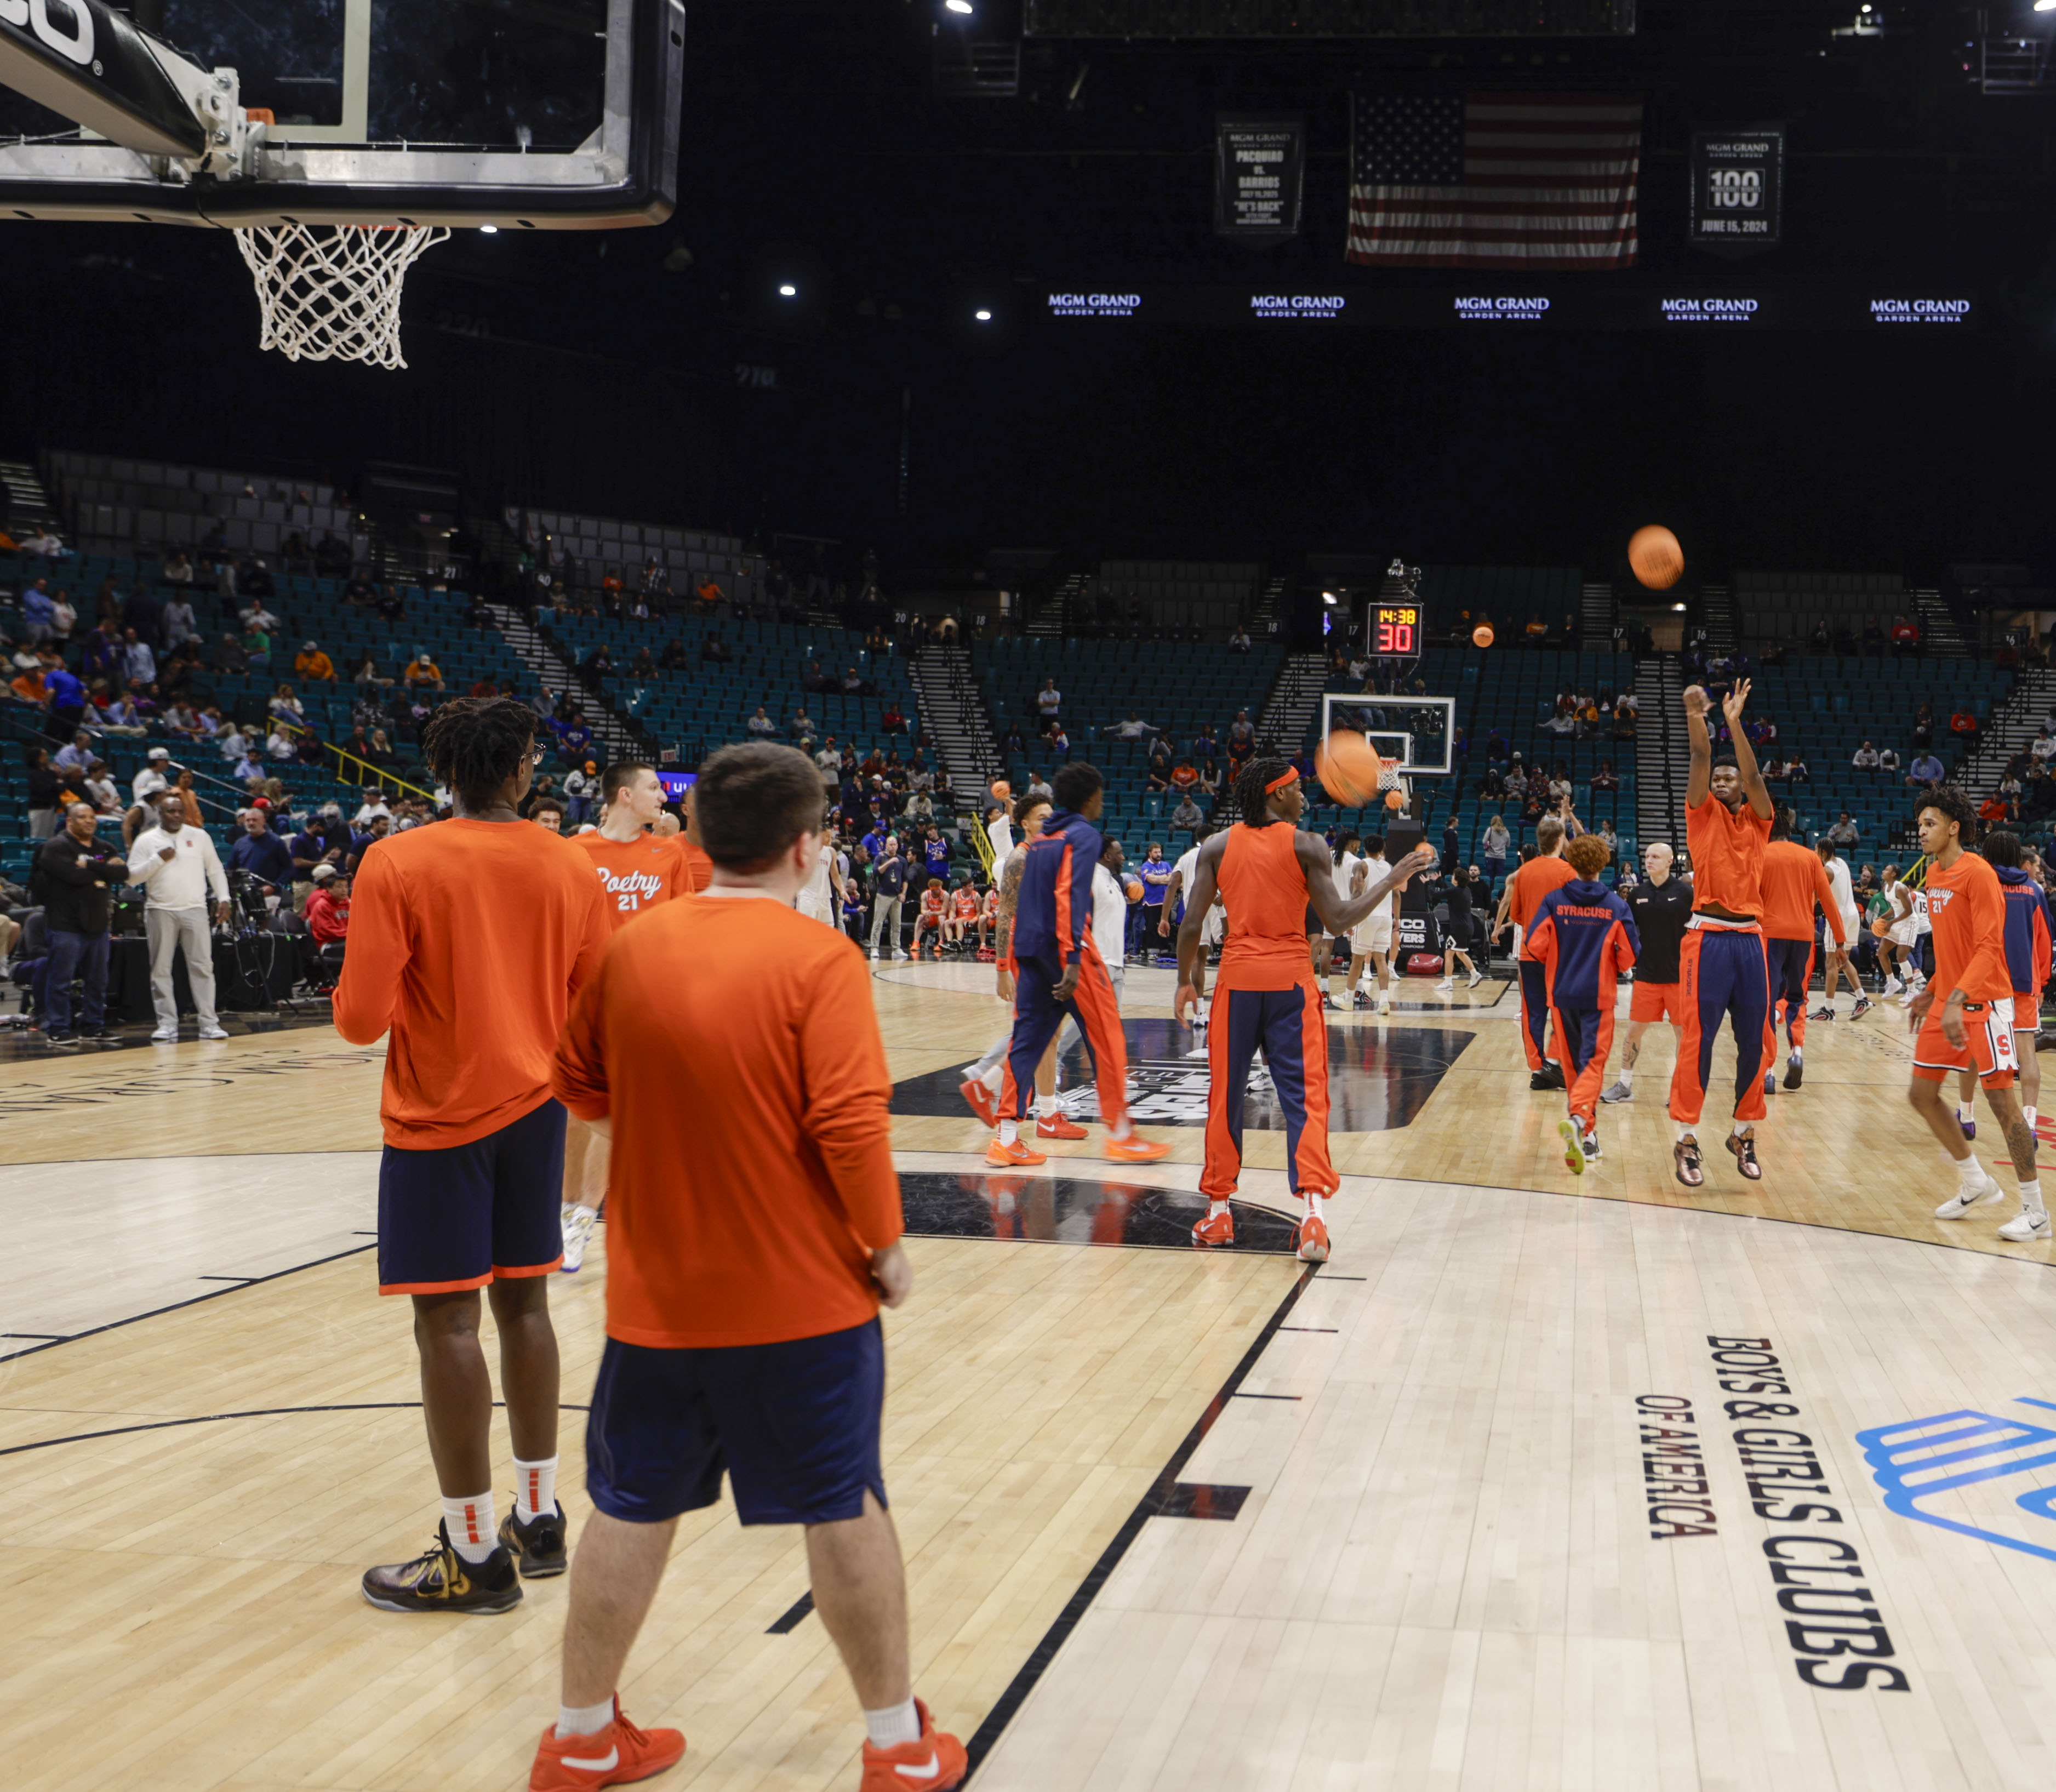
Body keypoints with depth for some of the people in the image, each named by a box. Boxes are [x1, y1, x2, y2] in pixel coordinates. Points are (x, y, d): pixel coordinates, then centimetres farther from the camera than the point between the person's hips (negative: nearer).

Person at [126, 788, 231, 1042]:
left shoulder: (199, 836, 9)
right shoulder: (146, 840, 4)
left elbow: (215, 870, 12)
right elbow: (132, 877, 0)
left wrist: (223, 899, 3)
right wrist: (158, 859, -10)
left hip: (195, 909, 0)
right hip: (160, 910, 0)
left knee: (203, 966, -3)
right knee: (161, 970, 1)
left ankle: (209, 1022, 0)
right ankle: (167, 1024, 6)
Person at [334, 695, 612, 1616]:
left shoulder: (397, 864, -13)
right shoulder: (570, 867, 0)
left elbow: (362, 1019, -15)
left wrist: (353, 989, 7)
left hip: (440, 1121, -5)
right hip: (534, 1110, 5)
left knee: (446, 1319, -1)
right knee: (523, 1303, 14)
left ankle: (475, 1553, 3)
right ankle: (539, 1519, 22)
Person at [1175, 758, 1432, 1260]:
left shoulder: (1217, 847, 3)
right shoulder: (1307, 846, -4)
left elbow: (1191, 925, 0)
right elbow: (1337, 921, -8)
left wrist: (1186, 981, 13)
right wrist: (1394, 879, 0)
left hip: (1236, 980, 2)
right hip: (1291, 981, -2)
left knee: (1226, 1097, 13)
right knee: (1304, 1097, -2)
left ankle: (1219, 1210, 19)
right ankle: (1312, 1211, -16)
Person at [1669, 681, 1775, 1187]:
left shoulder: (1757, 820, 12)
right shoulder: (1702, 813, 8)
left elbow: (1753, 772, -4)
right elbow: (1701, 761, -6)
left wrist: (1734, 722, -12)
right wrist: (1695, 717, -18)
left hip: (1750, 938, 3)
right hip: (1708, 936, -3)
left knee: (1752, 1041, 5)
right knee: (1697, 1040, -7)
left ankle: (1744, 1134, 18)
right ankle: (1687, 1140, -5)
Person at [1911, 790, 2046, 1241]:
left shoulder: (1978, 874, -15)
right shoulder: (1933, 875, 11)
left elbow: (1988, 948, -22)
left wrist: (1957, 1000, -31)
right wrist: (1930, 994, 20)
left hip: (1984, 1004, -9)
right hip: (1947, 1002, 9)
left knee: (2002, 1101, -8)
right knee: (1921, 1093, 8)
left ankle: (2035, 1212, 0)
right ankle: (1976, 1183, 23)